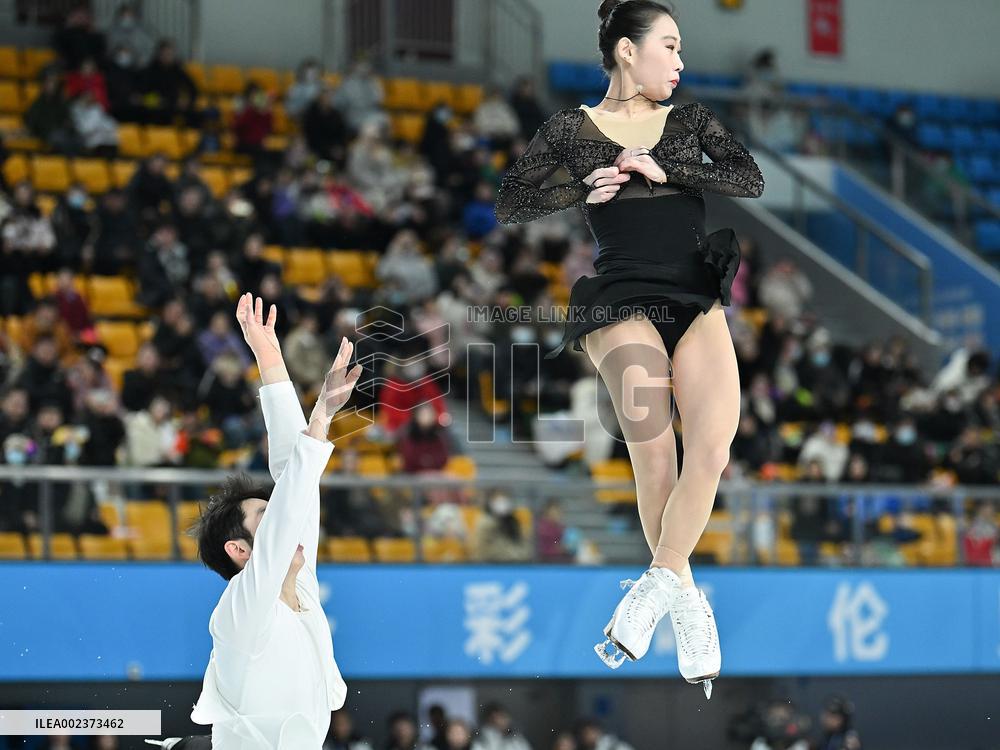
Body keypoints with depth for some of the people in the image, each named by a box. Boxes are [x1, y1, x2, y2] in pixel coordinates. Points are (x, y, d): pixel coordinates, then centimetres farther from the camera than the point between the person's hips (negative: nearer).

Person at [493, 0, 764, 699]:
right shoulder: (571, 129, 11)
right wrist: (582, 190, -4)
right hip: (622, 300, -3)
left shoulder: (691, 119, 18)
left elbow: (751, 179, 4)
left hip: (698, 300, 3)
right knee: (653, 451, -24)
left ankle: (656, 587, -10)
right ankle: (689, 604, -11)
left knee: (713, 444, -21)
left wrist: (664, 170, -5)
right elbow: (509, 205, 8)